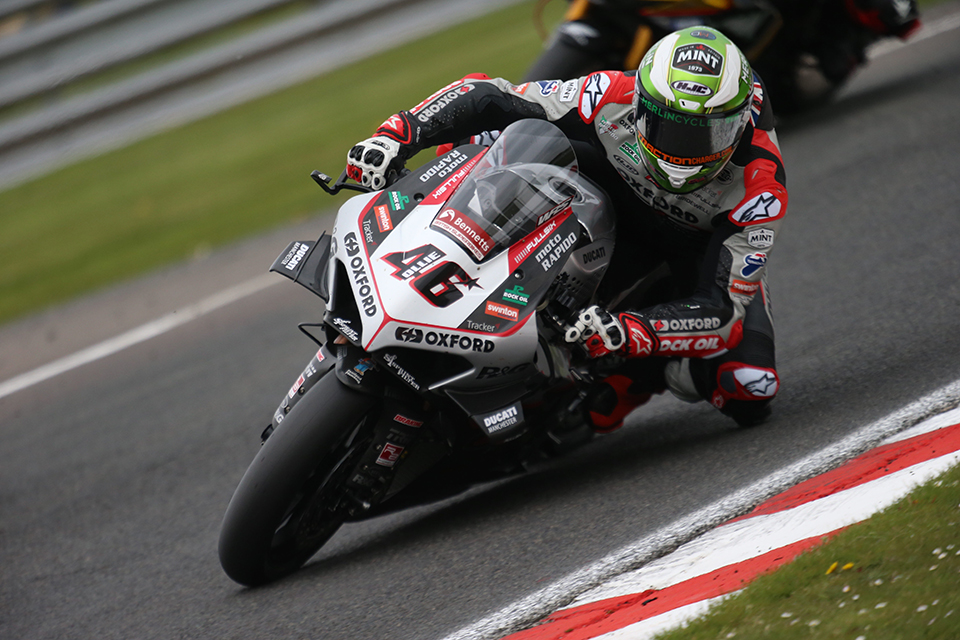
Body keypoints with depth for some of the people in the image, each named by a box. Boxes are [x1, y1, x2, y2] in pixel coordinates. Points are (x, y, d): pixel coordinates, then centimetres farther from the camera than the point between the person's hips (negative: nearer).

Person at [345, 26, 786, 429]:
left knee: (749, 397, -24)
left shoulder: (760, 185, -38)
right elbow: (489, 99, -25)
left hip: (710, 248, -3)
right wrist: (397, 134, -39)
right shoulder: (614, 98, -34)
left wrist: (626, 333, -58)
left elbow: (723, 308, -41)